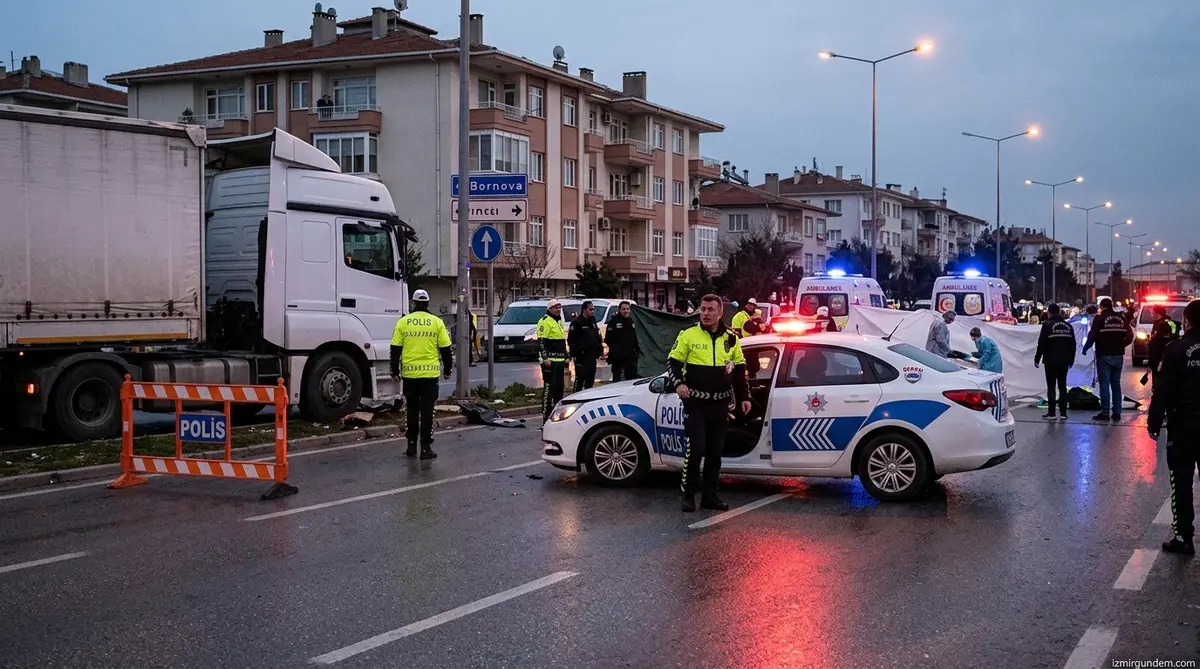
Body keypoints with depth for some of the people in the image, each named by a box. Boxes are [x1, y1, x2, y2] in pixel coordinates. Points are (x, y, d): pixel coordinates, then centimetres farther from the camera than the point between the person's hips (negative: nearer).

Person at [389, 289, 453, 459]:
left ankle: (412, 445, 18)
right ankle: (425, 448, 1)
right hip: (430, 373, -1)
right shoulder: (437, 322, 0)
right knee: (426, 411, 2)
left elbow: (395, 349, 2)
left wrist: (395, 372, 10)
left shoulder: (403, 322, 2)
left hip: (409, 373, 1)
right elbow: (445, 349, 1)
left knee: (412, 410, 14)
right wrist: (447, 370, 13)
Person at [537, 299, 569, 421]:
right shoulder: (545, 321, -9)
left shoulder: (559, 321, 21)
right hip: (549, 361, -9)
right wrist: (545, 358, -22)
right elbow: (541, 342, -16)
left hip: (559, 361, 9)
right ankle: (546, 415, -9)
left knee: (559, 388, 13)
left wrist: (565, 357, 25)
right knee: (549, 388, -10)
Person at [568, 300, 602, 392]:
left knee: (590, 379, 12)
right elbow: (571, 340, -13)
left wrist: (600, 349, 16)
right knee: (580, 379, -9)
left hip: (592, 356, 8)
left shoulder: (592, 321, 16)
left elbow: (597, 336, 23)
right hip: (582, 356, -8)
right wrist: (575, 352, -17)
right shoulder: (577, 322, -9)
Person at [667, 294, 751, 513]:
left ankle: (710, 496, 17)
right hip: (695, 404, -4)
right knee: (695, 449, -9)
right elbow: (673, 362, 1)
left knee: (715, 452, 8)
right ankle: (688, 495, 4)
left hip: (720, 405, 4)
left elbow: (739, 369, 17)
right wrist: (679, 383, -17)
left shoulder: (731, 338, 9)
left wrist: (744, 397, 12)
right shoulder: (688, 335, -2)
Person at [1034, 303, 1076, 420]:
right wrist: (1071, 360, 22)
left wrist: (1037, 359, -3)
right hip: (1064, 361, 5)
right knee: (1062, 386, 9)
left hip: (1051, 361, -5)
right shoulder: (1068, 326, 10)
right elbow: (1073, 344, 14)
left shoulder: (1047, 325, -8)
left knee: (1051, 386, -2)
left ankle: (1051, 412, -4)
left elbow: (1041, 344, -11)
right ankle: (1063, 413, 7)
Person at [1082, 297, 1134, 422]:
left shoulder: (1099, 319, -8)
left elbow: (1092, 336, -15)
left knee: (1104, 384, -1)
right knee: (1116, 384, 12)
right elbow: (1129, 337, 6)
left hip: (1104, 355, -5)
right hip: (1118, 355, 5)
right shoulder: (1121, 319, 7)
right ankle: (1117, 413, 12)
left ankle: (1105, 413, -3)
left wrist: (1085, 348, 0)